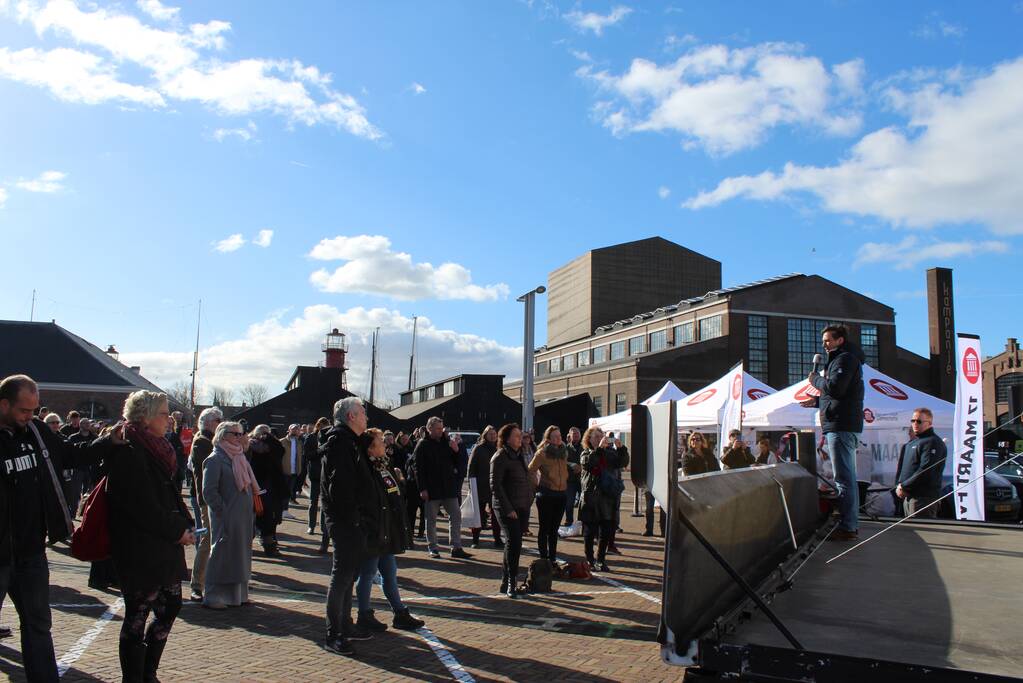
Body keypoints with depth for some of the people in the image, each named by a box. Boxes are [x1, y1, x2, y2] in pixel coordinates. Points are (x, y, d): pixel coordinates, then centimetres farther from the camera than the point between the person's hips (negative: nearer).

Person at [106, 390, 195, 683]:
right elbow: (144, 508, -21)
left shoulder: (156, 450, 12)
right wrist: (178, 530, -13)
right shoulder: (129, 454, -17)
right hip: (140, 551, -9)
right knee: (138, 615, 3)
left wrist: (186, 524, 1)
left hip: (163, 549, 9)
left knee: (170, 606, 15)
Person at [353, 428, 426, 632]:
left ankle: (400, 614, 23)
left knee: (390, 573, 15)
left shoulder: (385, 466, 10)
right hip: (373, 533, -9)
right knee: (368, 574, 5)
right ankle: (364, 616, 19)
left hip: (387, 533, 9)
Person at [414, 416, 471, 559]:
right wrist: (422, 489, -17)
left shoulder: (446, 443, 11)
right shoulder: (423, 446, -4)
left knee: (456, 515, 2)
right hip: (432, 489, -5)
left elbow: (456, 464, 14)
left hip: (449, 488, 5)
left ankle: (456, 548, 6)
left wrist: (456, 451, -5)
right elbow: (419, 469, -10)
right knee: (431, 519, 5)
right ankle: (432, 547, 16)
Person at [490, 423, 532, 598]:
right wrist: (507, 508, -19)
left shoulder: (520, 454, 14)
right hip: (508, 507, -8)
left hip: (521, 506, 8)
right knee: (514, 541, -14)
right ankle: (511, 583, -6)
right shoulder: (500, 457, -11)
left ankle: (506, 583, 20)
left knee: (513, 543, 12)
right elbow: (495, 485, -16)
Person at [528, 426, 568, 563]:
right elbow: (530, 471, -8)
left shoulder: (563, 452, 10)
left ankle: (552, 558, 20)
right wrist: (536, 487, -6)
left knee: (554, 529, 13)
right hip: (546, 494, -6)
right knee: (544, 528, 3)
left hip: (560, 495, 6)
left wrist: (564, 484, 13)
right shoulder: (542, 453, -9)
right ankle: (543, 558, 10)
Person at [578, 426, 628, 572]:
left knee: (606, 532, 6)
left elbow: (623, 463, -4)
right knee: (590, 531, 4)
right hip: (590, 498, -2)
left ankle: (601, 559, 20)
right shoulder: (586, 453, 2)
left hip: (607, 498, 2)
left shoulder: (610, 453, 9)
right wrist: (599, 448, -25)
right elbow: (587, 464, -19)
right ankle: (589, 560, 17)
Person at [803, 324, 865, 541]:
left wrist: (815, 379, -5)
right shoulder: (843, 359, 25)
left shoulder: (845, 358, -8)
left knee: (844, 478, -11)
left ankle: (847, 527, -11)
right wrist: (817, 401, 21)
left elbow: (835, 387, -21)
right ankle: (851, 524, 18)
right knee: (848, 477, 13)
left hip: (841, 426, -11)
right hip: (845, 425, 11)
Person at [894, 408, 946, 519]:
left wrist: (904, 486, -16)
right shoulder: (912, 443, 21)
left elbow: (926, 471, -20)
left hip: (923, 498, -10)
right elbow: (901, 467, 23)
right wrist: (899, 485, 4)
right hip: (908, 497, 10)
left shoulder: (932, 442, -9)